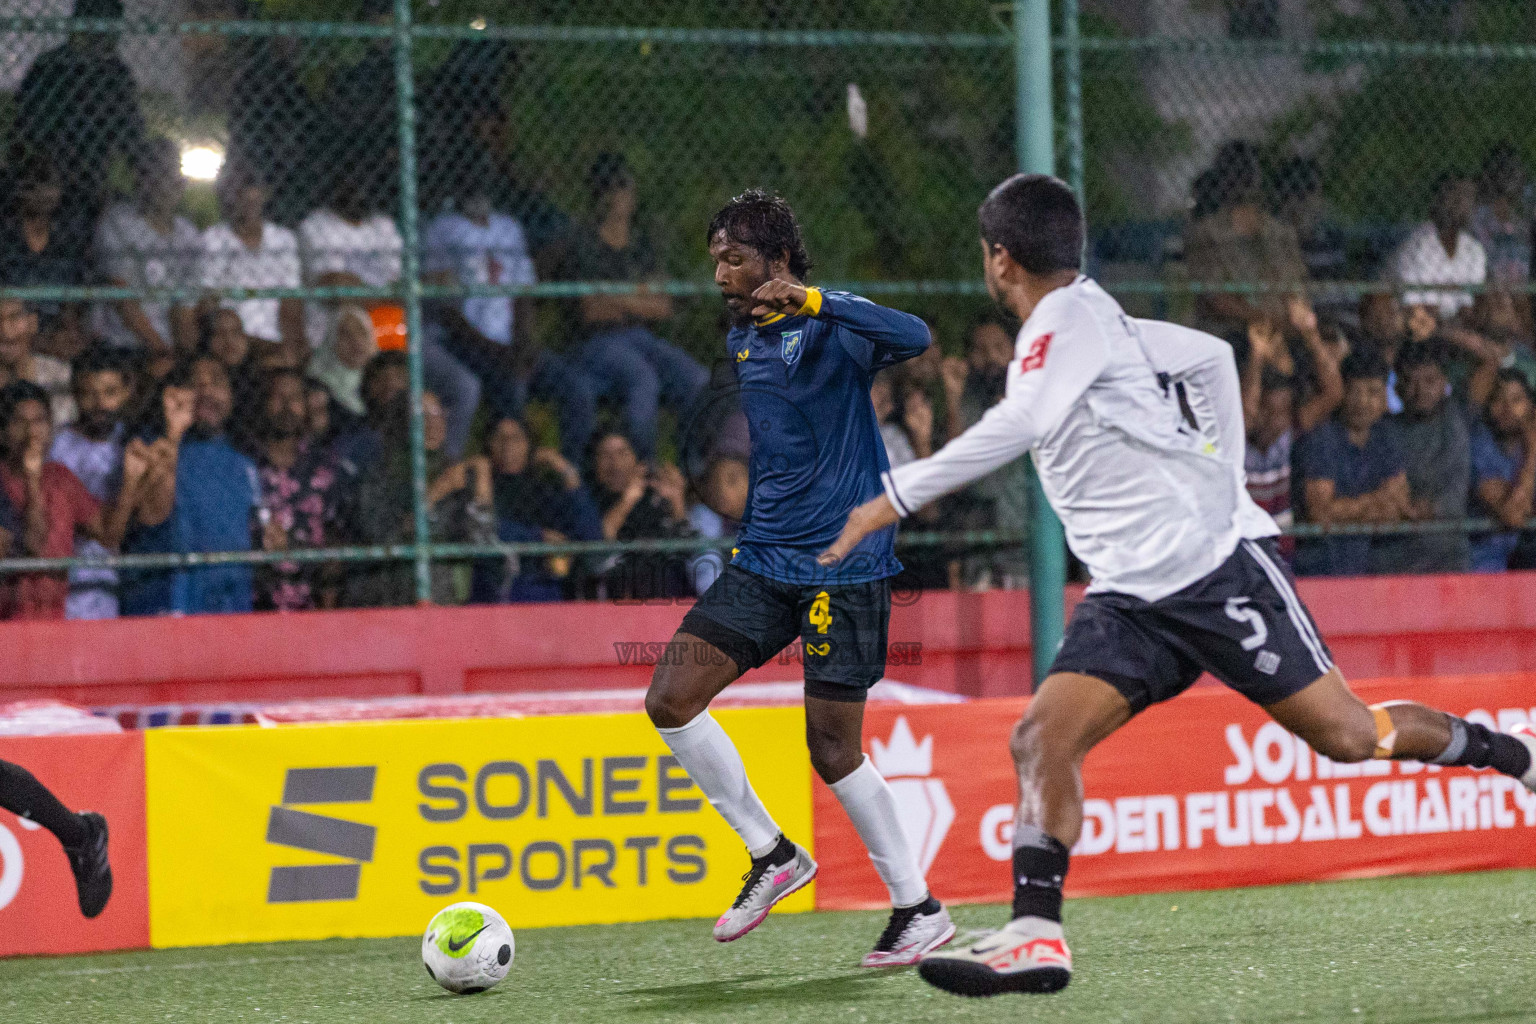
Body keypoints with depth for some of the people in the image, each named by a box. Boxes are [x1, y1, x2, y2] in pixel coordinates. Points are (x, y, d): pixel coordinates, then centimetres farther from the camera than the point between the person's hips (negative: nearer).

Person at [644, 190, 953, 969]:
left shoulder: (830, 327, -11)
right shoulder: (741, 340, 13)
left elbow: (914, 339, -33)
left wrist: (809, 299, -38)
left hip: (844, 566, -7)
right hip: (763, 558, 7)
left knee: (832, 747, -5)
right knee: (670, 700, -6)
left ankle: (919, 907, 12)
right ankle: (772, 856, 8)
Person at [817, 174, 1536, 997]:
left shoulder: (1069, 320, -13)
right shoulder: (1087, 323, 16)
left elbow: (1014, 429, -31)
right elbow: (1213, 355, 26)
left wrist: (892, 499, -32)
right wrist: (1221, 474, 21)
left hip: (1217, 565, -9)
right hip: (1132, 598, 9)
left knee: (1348, 736, -4)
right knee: (1041, 739, -9)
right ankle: (1035, 938, -14)